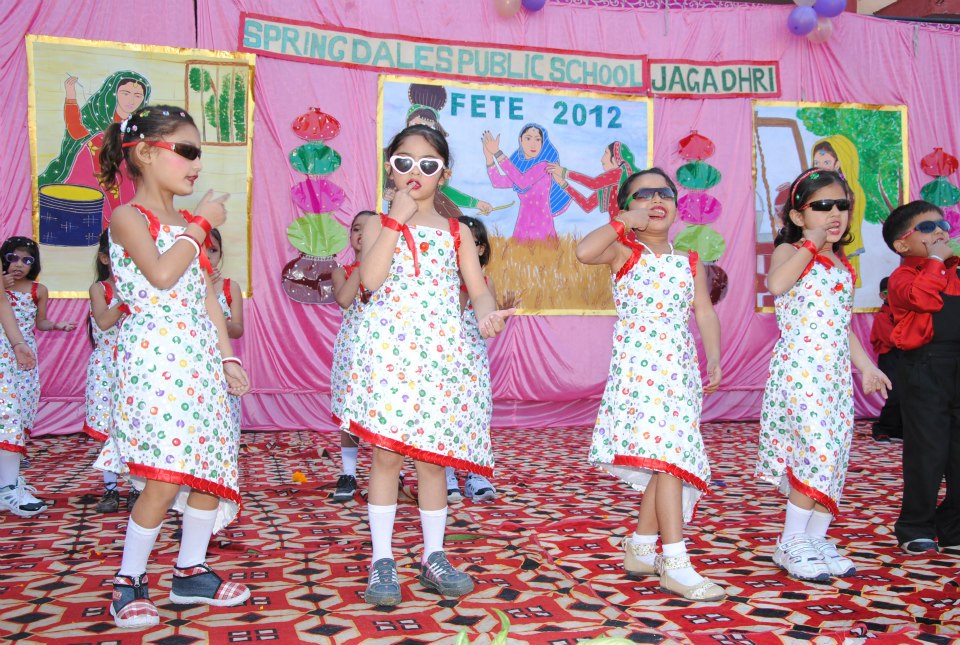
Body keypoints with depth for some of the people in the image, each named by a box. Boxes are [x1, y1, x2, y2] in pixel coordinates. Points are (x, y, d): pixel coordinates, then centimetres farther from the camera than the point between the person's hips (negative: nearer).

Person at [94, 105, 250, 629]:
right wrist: (201, 225, -9)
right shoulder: (128, 216, -4)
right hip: (154, 354, -7)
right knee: (165, 477, -13)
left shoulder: (188, 225, 17)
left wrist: (228, 356, 11)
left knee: (210, 465, 7)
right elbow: (161, 275, -21)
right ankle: (129, 581, 6)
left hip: (199, 355, 8)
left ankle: (190, 572, 21)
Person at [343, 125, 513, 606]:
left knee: (431, 457, 6)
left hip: (442, 354, 2)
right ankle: (382, 561, 10)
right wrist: (397, 219, -11)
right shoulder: (378, 225, 7)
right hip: (389, 350, -1)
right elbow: (370, 279, -12)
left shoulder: (457, 232, 13)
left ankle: (433, 557, 21)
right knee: (386, 452, -2)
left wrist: (487, 315, -18)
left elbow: (479, 290, 5)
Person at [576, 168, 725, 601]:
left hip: (680, 370, 6)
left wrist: (713, 358, 1)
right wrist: (623, 223, -11)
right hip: (637, 367, -6)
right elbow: (583, 252, -19)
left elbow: (705, 312, 12)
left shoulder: (690, 263, 16)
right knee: (666, 454, -16)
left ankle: (640, 549, 23)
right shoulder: (623, 252, 1)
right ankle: (675, 566, -15)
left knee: (668, 459, 7)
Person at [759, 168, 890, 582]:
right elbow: (776, 284, -28)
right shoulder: (789, 251, -3)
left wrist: (866, 366, 21)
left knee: (835, 456, 7)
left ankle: (816, 540, 17)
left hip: (836, 372, 8)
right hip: (799, 368, -8)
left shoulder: (841, 267, 19)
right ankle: (791, 544, -3)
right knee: (819, 451, -15)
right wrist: (810, 243, -19)